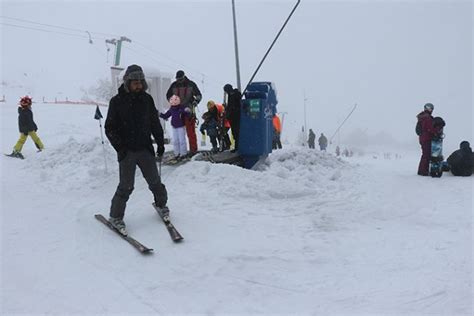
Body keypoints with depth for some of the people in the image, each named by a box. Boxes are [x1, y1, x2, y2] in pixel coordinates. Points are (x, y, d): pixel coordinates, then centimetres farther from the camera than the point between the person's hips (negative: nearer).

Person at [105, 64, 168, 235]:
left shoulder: (147, 99, 5)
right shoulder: (117, 101, -4)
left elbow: (155, 123, 12)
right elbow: (110, 128, -2)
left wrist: (160, 142, 7)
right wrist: (119, 147, -11)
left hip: (145, 149, 3)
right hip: (127, 151, -3)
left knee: (155, 181, 9)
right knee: (126, 186, -4)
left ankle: (161, 204, 34)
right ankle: (115, 216, 12)